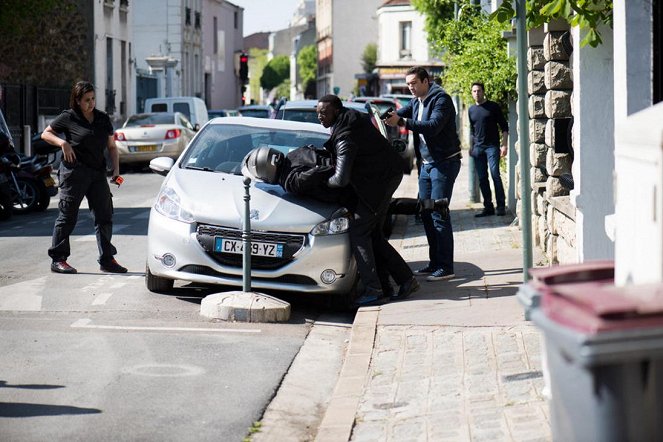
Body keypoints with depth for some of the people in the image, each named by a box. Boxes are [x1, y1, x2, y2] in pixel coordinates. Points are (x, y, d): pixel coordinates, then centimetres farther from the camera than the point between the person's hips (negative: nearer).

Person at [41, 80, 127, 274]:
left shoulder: (103, 119, 12)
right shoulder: (68, 118, -1)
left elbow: (111, 146, 17)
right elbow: (45, 134, 5)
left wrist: (116, 168, 3)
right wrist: (63, 143, -13)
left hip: (97, 172, 5)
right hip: (74, 171, -5)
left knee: (104, 215, 3)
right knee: (68, 216, -1)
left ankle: (107, 260, 10)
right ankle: (58, 260, 5)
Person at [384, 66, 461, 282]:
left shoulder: (441, 99, -14)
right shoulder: (415, 102, 13)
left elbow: (433, 126, -27)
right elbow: (400, 113, 4)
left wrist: (402, 121, -35)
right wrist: (387, 117, -18)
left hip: (444, 163, -8)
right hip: (426, 164, 8)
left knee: (438, 214, -11)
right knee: (426, 213, 8)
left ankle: (446, 267, -9)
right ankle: (434, 262, 16)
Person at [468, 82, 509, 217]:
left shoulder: (493, 107, -1)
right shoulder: (471, 110, 14)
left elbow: (504, 127, 0)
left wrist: (504, 145, -9)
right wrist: (472, 147, 17)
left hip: (492, 146, -5)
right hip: (478, 148, 5)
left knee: (495, 175, -12)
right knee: (482, 178, 4)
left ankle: (500, 207, -8)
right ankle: (488, 207, 10)